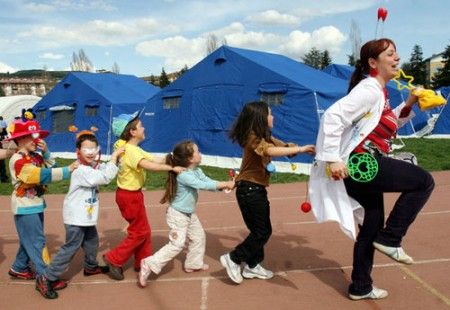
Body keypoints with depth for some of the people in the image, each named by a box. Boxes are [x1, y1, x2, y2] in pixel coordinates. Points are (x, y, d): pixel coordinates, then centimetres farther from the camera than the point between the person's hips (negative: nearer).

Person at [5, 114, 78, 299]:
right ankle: (44, 277, -3)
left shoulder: (35, 157, 7)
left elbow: (51, 168, 3)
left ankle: (19, 268, 35)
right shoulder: (18, 160, -21)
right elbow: (42, 175, -33)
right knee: (37, 241, -7)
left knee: (29, 240, 19)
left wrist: (46, 152, -9)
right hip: (25, 208, -9)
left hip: (35, 205, 9)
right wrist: (68, 170, -33)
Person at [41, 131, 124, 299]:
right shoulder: (81, 171, -26)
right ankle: (48, 277, 4)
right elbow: (105, 177, -32)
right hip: (76, 217, -10)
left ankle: (91, 266, 45)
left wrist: (115, 157, -5)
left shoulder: (93, 166, 4)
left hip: (86, 216, 10)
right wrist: (114, 156, -27)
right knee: (71, 247, -5)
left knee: (92, 242, 24)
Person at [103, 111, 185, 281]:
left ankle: (143, 262, 29)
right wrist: (172, 168, -37)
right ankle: (114, 259, 11)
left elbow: (155, 159, 1)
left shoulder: (133, 149, 9)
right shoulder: (130, 150, -24)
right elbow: (149, 165, -41)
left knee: (143, 229, 17)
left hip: (133, 194, 10)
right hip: (129, 196, -10)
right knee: (139, 232, 1)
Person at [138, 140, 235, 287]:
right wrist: (225, 184, -27)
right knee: (177, 244, -12)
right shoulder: (183, 175, -28)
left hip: (190, 213, 10)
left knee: (199, 237, 19)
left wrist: (225, 185, -18)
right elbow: (203, 185, -32)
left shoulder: (197, 171, 1)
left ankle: (193, 264, 37)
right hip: (178, 214, -10)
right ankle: (149, 264, -4)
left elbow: (208, 182, -2)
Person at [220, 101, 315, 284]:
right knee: (262, 231, -3)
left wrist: (302, 148, -8)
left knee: (261, 230, 15)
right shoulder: (253, 138, -18)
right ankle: (233, 259, 7)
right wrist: (300, 149, -35)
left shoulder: (265, 137, 14)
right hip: (249, 190, -10)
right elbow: (271, 151, -36)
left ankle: (252, 266, 26)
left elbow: (284, 146, 7)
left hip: (257, 189, 10)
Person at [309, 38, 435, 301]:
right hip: (359, 164, -10)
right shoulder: (369, 89, -13)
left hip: (364, 167, 10)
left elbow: (386, 125, 28)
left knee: (372, 225, 17)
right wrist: (333, 159, -28)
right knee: (424, 181, -7)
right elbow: (333, 116, -23)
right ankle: (390, 238, 1)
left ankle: (361, 287, 30)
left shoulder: (380, 93, 17)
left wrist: (408, 106, 14)